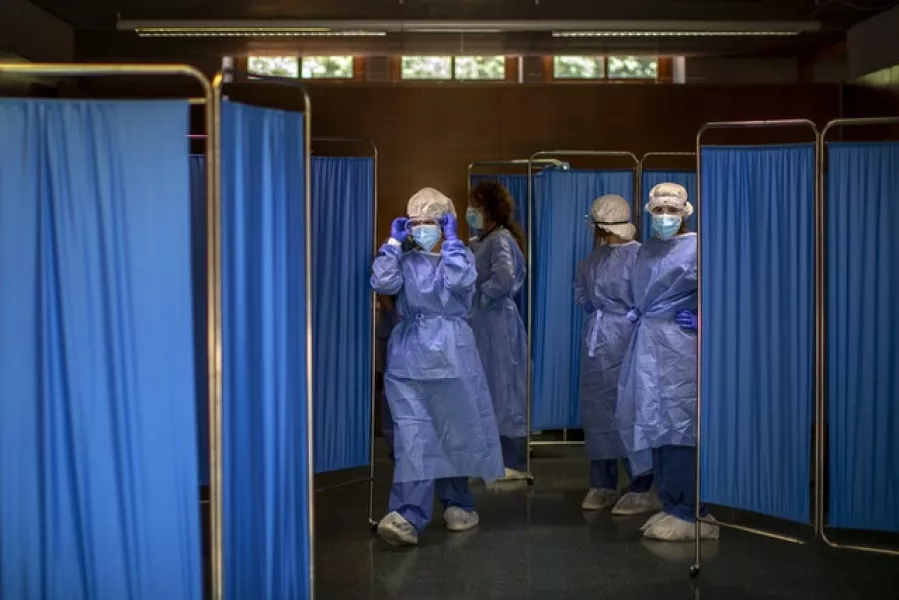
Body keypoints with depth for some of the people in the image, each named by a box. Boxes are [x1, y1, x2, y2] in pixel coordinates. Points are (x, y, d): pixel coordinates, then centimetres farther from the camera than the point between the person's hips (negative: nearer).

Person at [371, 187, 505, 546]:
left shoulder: (460, 256, 6)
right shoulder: (404, 261, 10)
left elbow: (460, 281, -17)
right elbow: (382, 284, -10)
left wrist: (452, 240, -10)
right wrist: (393, 242, -5)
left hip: (451, 355, 0)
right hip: (408, 357, 0)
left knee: (455, 433, 9)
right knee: (412, 437, -9)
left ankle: (457, 503, 26)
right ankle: (409, 516, -17)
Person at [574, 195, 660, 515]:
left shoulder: (638, 255, -16)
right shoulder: (596, 256, 9)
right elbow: (581, 285, 23)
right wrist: (587, 303, 10)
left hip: (625, 343, -8)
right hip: (596, 341, 8)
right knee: (597, 409, 10)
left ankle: (642, 489, 3)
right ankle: (602, 485, 20)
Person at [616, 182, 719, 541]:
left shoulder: (696, 247, -5)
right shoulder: (646, 251, 16)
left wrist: (696, 320, -15)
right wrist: (640, 317, 11)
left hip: (680, 343, -7)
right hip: (648, 343, 7)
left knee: (681, 422, -8)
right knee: (653, 422, 7)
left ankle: (689, 513, -4)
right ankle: (669, 505, 15)